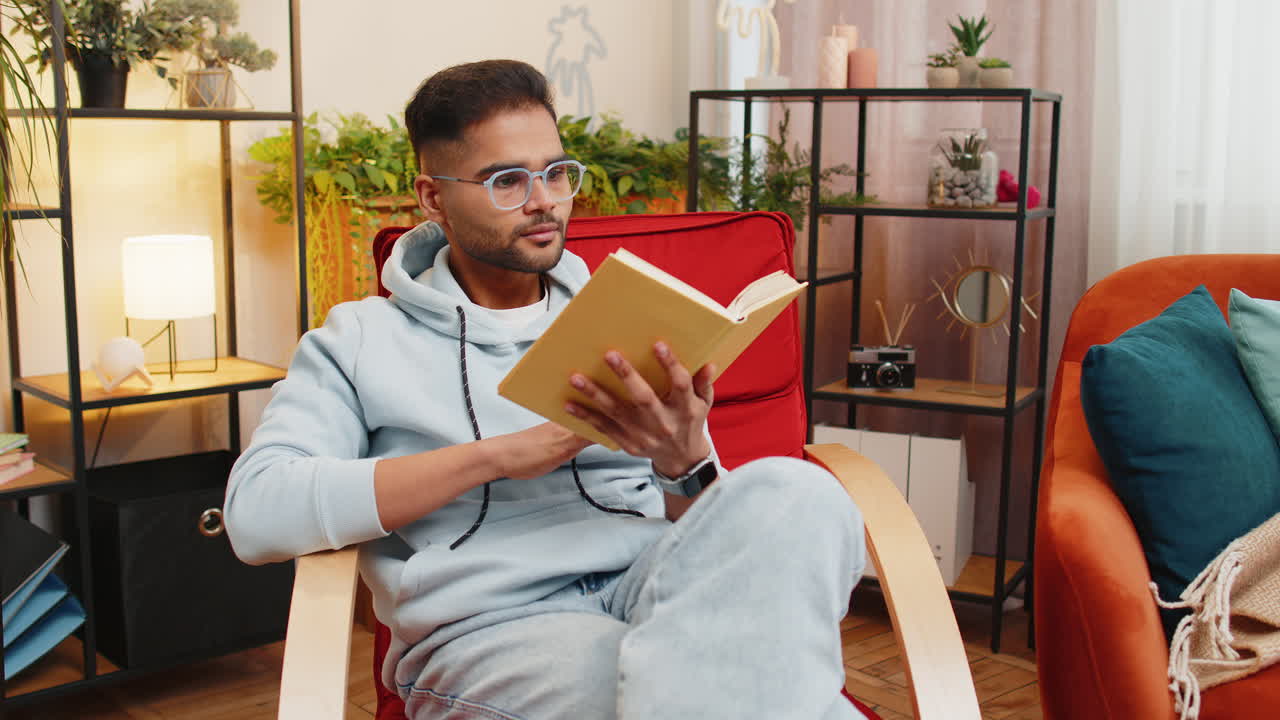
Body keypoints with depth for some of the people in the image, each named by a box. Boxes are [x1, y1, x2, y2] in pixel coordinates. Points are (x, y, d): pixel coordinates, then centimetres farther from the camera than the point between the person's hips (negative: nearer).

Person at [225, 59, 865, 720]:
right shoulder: (363, 338, 12)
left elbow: (720, 515, 16)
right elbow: (254, 514, -5)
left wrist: (687, 460, -11)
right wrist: (499, 456, -10)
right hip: (484, 627, -5)